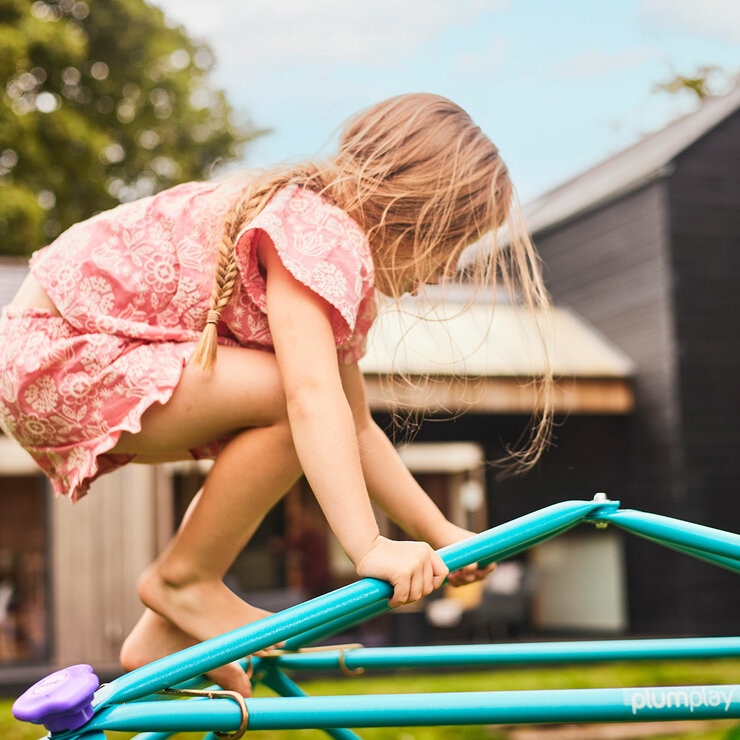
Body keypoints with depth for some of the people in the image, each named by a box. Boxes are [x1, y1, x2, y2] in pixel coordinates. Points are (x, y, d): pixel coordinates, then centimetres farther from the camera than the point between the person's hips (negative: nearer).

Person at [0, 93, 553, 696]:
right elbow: (313, 397, -34)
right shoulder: (319, 233, -21)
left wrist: (442, 533, 11)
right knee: (293, 404, -23)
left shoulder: (345, 272, 11)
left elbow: (357, 429, 14)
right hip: (52, 353, -11)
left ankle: (165, 638, 13)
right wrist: (369, 547, -38)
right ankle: (183, 580, -5)